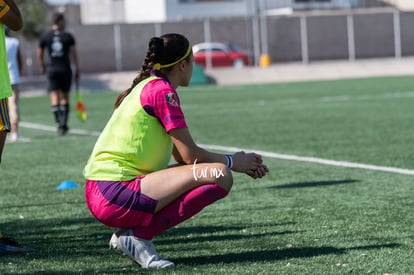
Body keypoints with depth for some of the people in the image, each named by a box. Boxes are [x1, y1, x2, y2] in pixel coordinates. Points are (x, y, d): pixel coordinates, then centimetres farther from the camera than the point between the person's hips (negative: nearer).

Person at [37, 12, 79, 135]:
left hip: (52, 69, 0)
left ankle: (59, 123, -18)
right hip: (65, 69, 0)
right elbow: (74, 54, -3)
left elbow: (39, 54, 10)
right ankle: (64, 123, 12)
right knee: (65, 97, 12)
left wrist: (42, 67, 26)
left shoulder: (45, 36, 2)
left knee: (54, 97, -3)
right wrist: (77, 70, 4)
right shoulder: (68, 36, -2)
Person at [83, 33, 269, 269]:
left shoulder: (147, 87, 20)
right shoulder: (162, 91, -9)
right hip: (114, 195, -10)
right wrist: (232, 162, 7)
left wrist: (241, 162, 18)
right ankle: (139, 235, -13)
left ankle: (126, 235, 10)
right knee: (219, 175, -17)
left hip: (103, 194, 10)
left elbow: (182, 155, 21)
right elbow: (190, 155, -10)